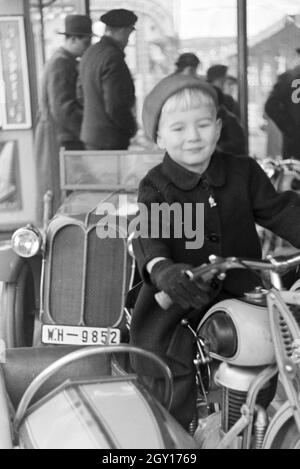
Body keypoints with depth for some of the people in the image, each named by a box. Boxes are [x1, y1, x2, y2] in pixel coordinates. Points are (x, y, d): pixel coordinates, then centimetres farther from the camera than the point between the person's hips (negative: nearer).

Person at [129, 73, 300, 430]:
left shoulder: (244, 172, 1)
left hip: (238, 293, 3)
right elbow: (147, 236, -21)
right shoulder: (156, 187, -7)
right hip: (177, 297, -2)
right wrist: (160, 267, -43)